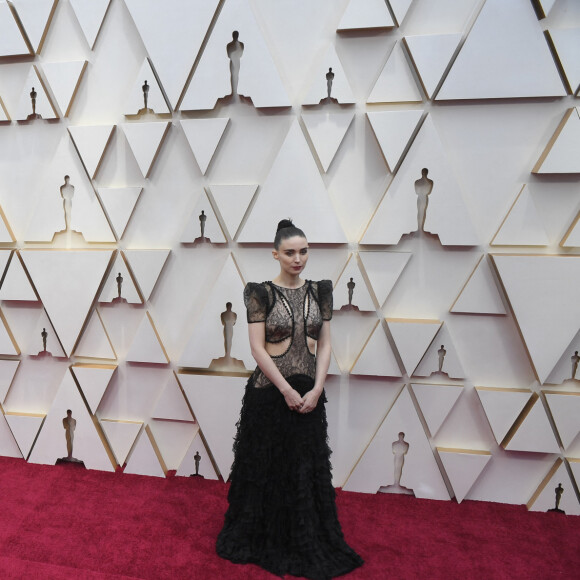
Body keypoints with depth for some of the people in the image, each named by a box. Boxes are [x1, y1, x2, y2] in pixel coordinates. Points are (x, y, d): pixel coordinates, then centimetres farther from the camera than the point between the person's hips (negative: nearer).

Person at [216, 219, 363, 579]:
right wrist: (287, 391, -15)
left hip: (309, 394, 4)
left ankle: (308, 543, 37)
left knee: (308, 470, 15)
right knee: (268, 468, 10)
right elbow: (257, 348, -12)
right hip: (270, 393, -3)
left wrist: (316, 390, -8)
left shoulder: (320, 291, 3)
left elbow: (325, 345, 2)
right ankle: (265, 541, 35)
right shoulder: (262, 292, -8)